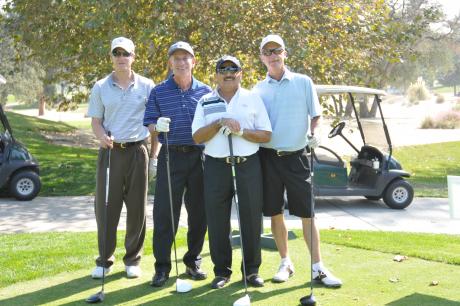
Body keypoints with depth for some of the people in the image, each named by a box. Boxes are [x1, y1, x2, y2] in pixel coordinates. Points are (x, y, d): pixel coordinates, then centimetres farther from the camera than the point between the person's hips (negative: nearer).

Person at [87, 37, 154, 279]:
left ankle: (132, 259, 18)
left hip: (137, 151, 0)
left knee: (137, 207, 5)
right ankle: (104, 260, 15)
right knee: (106, 206, 2)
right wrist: (102, 136, -17)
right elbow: (96, 121, 5)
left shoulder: (147, 86, 3)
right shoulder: (101, 87, 5)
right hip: (110, 151, 1)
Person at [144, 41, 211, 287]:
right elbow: (150, 126, 3)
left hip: (200, 156, 2)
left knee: (199, 212, 7)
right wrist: (157, 127, -19)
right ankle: (162, 266, 7)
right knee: (164, 212, -3)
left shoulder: (205, 91, 9)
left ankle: (193, 261, 22)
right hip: (171, 156, -2)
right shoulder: (158, 92, 5)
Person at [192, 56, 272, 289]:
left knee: (251, 218, 1)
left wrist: (241, 132, -12)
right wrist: (219, 123, -13)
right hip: (216, 166, 1)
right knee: (217, 221, 2)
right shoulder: (205, 102, 10)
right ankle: (222, 271, 14)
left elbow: (266, 135, 3)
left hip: (248, 165, 0)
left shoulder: (253, 99, 8)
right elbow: (197, 137, 1)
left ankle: (252, 270, 14)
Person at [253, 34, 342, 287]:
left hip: (296, 156, -2)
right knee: (275, 213, 7)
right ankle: (285, 263, 21)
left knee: (307, 213, -1)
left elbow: (315, 115, 5)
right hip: (268, 156, 2)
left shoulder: (303, 82, 3)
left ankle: (317, 267, 6)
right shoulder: (258, 89, 8)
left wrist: (314, 133, -13)